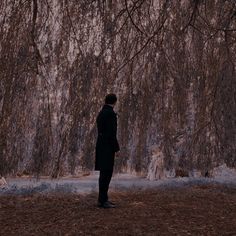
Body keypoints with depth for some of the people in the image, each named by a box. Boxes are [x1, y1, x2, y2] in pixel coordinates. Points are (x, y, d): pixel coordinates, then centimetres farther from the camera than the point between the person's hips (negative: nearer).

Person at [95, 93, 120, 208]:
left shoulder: (101, 113, 15)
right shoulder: (110, 113, -15)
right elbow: (111, 133, -20)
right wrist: (116, 148, -15)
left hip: (102, 146, 10)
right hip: (107, 148, -10)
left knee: (104, 173, 12)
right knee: (106, 173, -6)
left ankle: (103, 199, 17)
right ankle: (102, 200, -2)